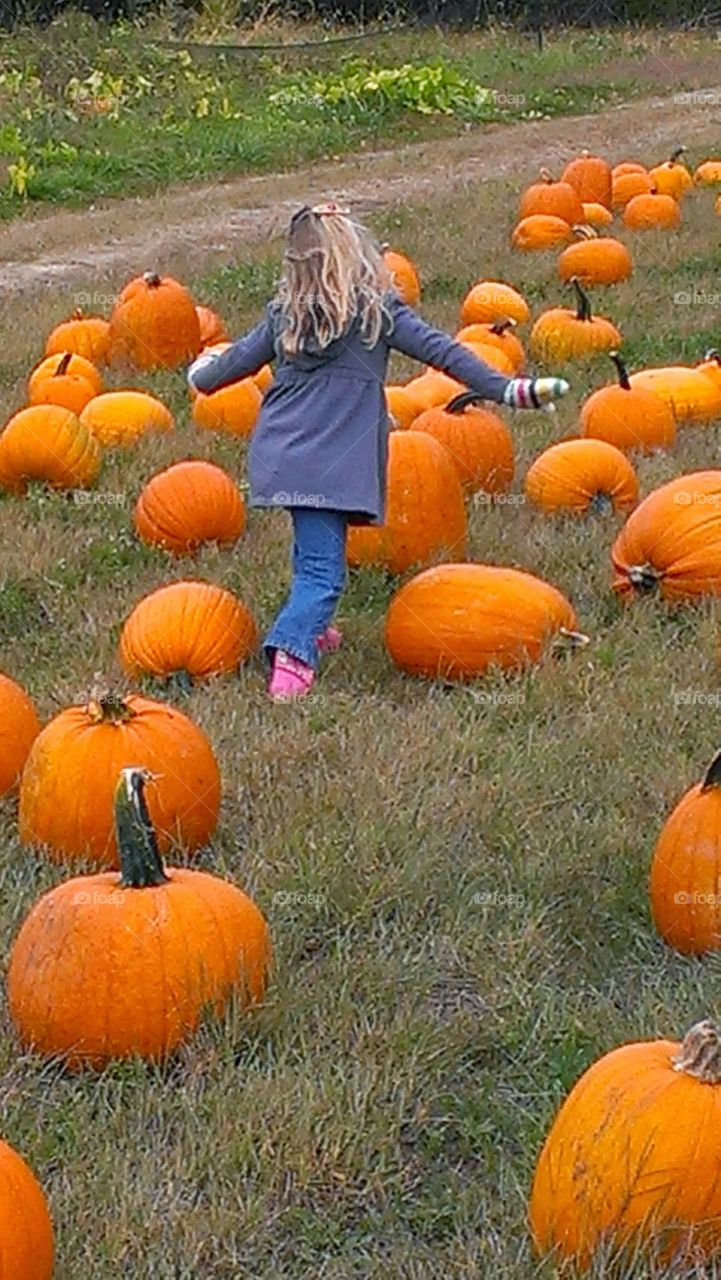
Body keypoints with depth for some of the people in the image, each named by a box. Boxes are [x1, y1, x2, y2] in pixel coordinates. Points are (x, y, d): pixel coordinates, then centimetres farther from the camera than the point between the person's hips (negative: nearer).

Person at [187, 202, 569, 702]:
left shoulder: (284, 315, 13)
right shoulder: (378, 310, 1)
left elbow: (236, 361, 24)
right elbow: (441, 351, 0)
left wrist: (201, 375, 46)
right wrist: (505, 389, 2)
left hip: (278, 455, 5)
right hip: (334, 465, -5)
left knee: (314, 550, 23)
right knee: (322, 567, -9)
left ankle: (310, 626, 35)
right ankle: (292, 654, -26)